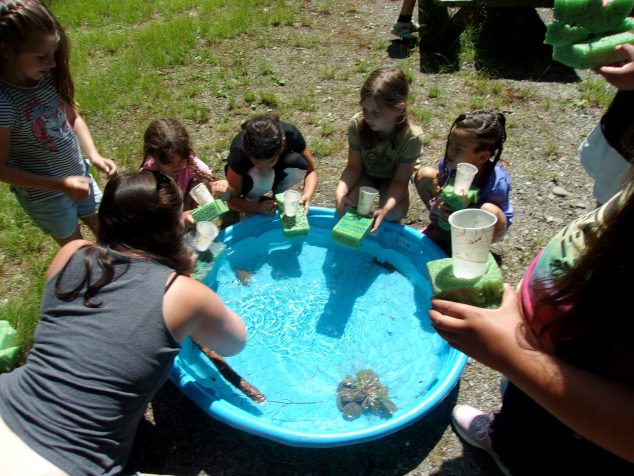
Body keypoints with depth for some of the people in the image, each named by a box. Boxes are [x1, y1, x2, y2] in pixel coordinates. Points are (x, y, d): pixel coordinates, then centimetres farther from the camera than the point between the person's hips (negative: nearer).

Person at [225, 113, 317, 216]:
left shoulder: (290, 134, -33)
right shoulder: (239, 153, -37)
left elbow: (311, 170, -21)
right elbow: (233, 199, -27)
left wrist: (307, 195, -40)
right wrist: (259, 208, -46)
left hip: (278, 170, 3)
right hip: (249, 174, -2)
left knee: (298, 163, -31)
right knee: (262, 176, -38)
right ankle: (253, 203, -7)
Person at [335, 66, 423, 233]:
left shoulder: (412, 137, -32)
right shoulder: (357, 124, -27)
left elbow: (400, 180, -25)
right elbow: (353, 167, -19)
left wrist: (386, 209, -43)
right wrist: (340, 192, -38)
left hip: (391, 180, -1)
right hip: (366, 175, 2)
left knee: (395, 213, -28)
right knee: (348, 204, -26)